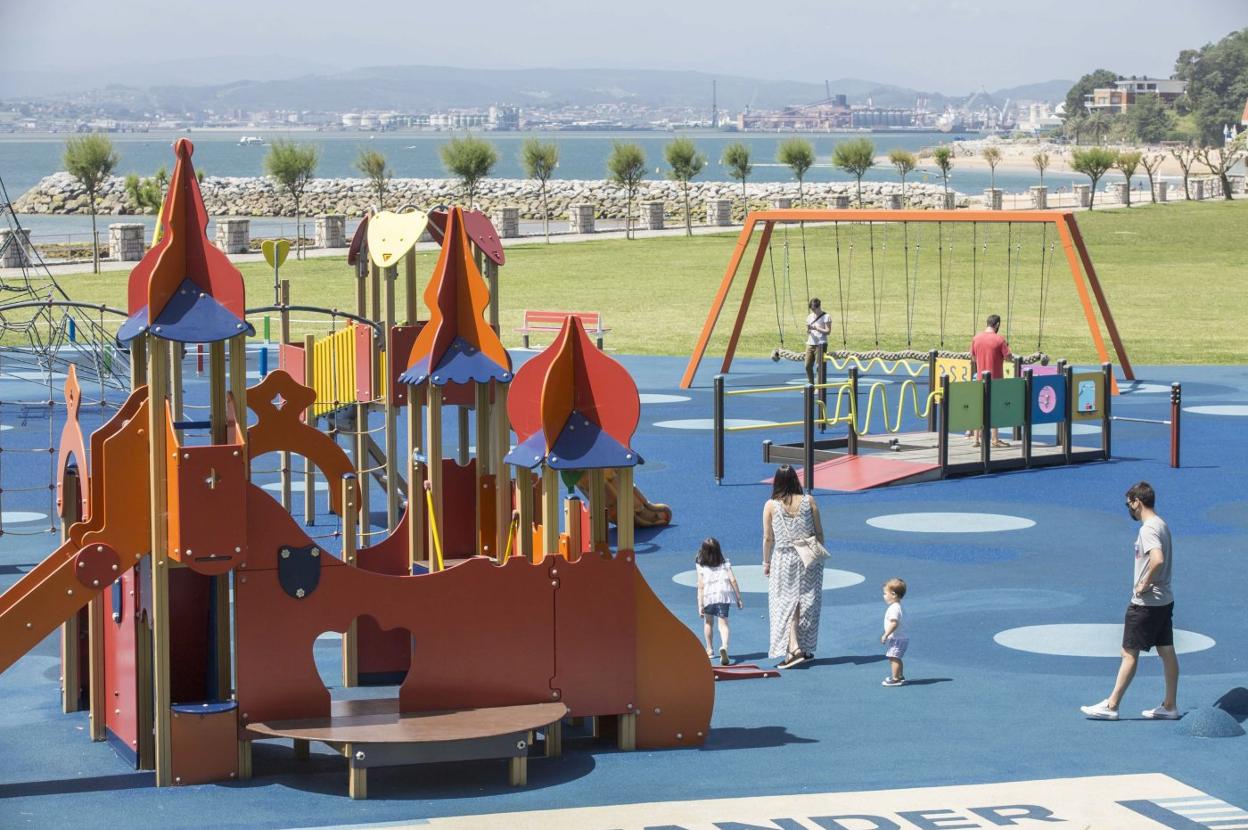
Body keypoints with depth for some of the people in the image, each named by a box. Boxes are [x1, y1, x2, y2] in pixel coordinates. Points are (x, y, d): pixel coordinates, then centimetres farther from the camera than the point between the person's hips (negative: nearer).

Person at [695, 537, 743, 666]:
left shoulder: (701, 567, -2)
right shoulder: (725, 564, 4)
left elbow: (700, 586, -6)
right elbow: (733, 580, -1)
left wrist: (700, 605, -6)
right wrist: (738, 598, 5)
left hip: (708, 596, 0)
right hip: (723, 594, 0)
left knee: (708, 622, 22)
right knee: (723, 623, -5)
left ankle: (709, 649, 32)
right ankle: (724, 646, -32)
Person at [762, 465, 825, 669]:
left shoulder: (771, 506, -10)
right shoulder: (808, 502, -5)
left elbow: (768, 538, -6)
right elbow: (819, 532, 0)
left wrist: (766, 562, 6)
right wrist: (820, 555, 13)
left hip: (783, 560, -2)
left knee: (785, 603, 2)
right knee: (806, 602, 12)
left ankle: (793, 648, -12)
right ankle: (806, 649, 20)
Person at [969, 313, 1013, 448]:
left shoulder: (976, 338, 1)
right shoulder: (999, 340, -13)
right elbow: (1008, 357, -12)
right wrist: (1006, 348, 7)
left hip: (980, 378, 4)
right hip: (995, 378, -4)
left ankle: (977, 438, 10)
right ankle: (995, 439, 2)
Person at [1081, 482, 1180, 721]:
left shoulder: (1148, 529, -19)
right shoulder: (1161, 524, 12)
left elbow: (1157, 559, -34)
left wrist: (1145, 583, -22)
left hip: (1146, 603, -10)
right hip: (1165, 600, 10)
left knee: (1129, 653, -4)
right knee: (1167, 652, 11)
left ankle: (1111, 706, 1)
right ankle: (1170, 706, 16)